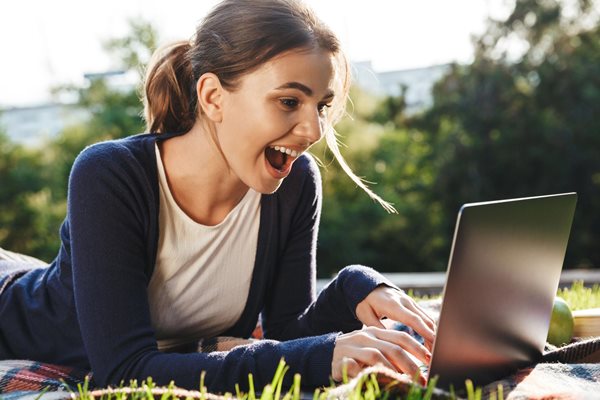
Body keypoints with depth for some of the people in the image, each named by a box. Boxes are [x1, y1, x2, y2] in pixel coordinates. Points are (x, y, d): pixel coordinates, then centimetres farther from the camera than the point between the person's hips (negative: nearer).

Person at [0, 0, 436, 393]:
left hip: (169, 363, 5)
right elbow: (123, 369, -37)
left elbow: (287, 332, -12)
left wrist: (356, 290, -32)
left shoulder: (296, 183, -18)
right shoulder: (109, 178, -31)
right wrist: (318, 358, -44)